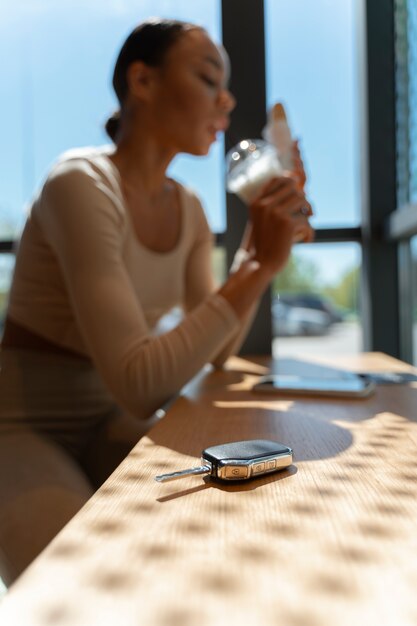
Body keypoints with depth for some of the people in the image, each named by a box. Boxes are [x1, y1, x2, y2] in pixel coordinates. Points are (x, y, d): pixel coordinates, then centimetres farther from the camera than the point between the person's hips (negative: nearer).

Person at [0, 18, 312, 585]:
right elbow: (138, 386, -30)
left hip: (109, 425, 6)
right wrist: (260, 267, -28)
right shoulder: (81, 184, -23)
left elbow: (216, 353, 2)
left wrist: (259, 251, -8)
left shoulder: (188, 210, 1)